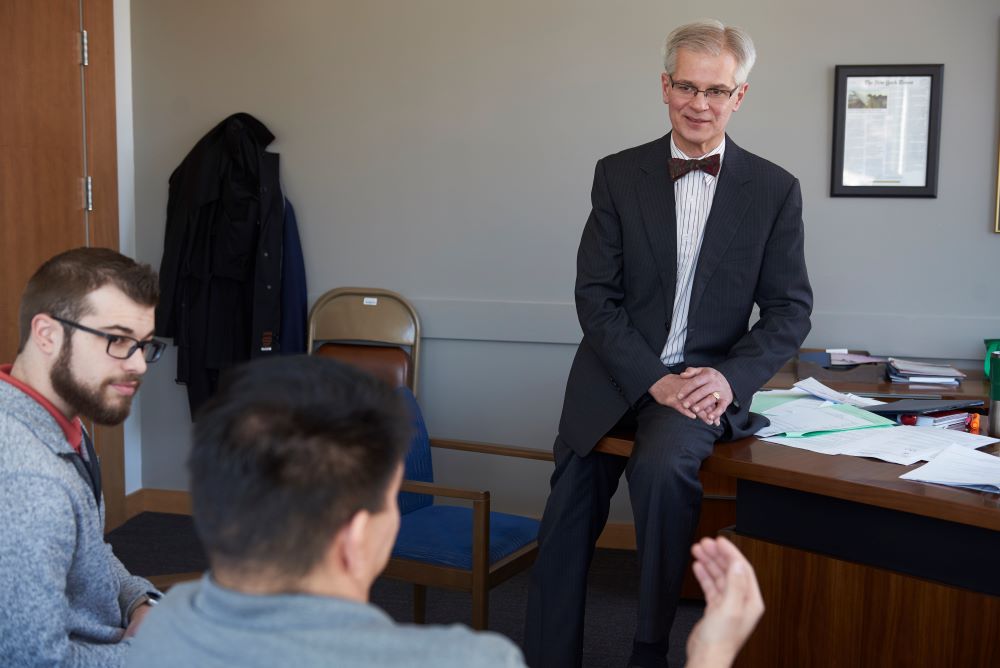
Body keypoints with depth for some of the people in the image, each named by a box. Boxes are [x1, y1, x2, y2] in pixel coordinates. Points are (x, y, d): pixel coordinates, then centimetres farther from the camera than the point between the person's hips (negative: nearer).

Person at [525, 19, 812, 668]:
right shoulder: (618, 175, 2)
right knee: (566, 525, 1)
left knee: (662, 465, -31)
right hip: (617, 374, 2)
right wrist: (655, 379, -14)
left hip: (708, 378, -2)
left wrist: (732, 376, -15)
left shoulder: (775, 189, 1)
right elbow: (595, 296, -2)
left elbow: (791, 308, 2)